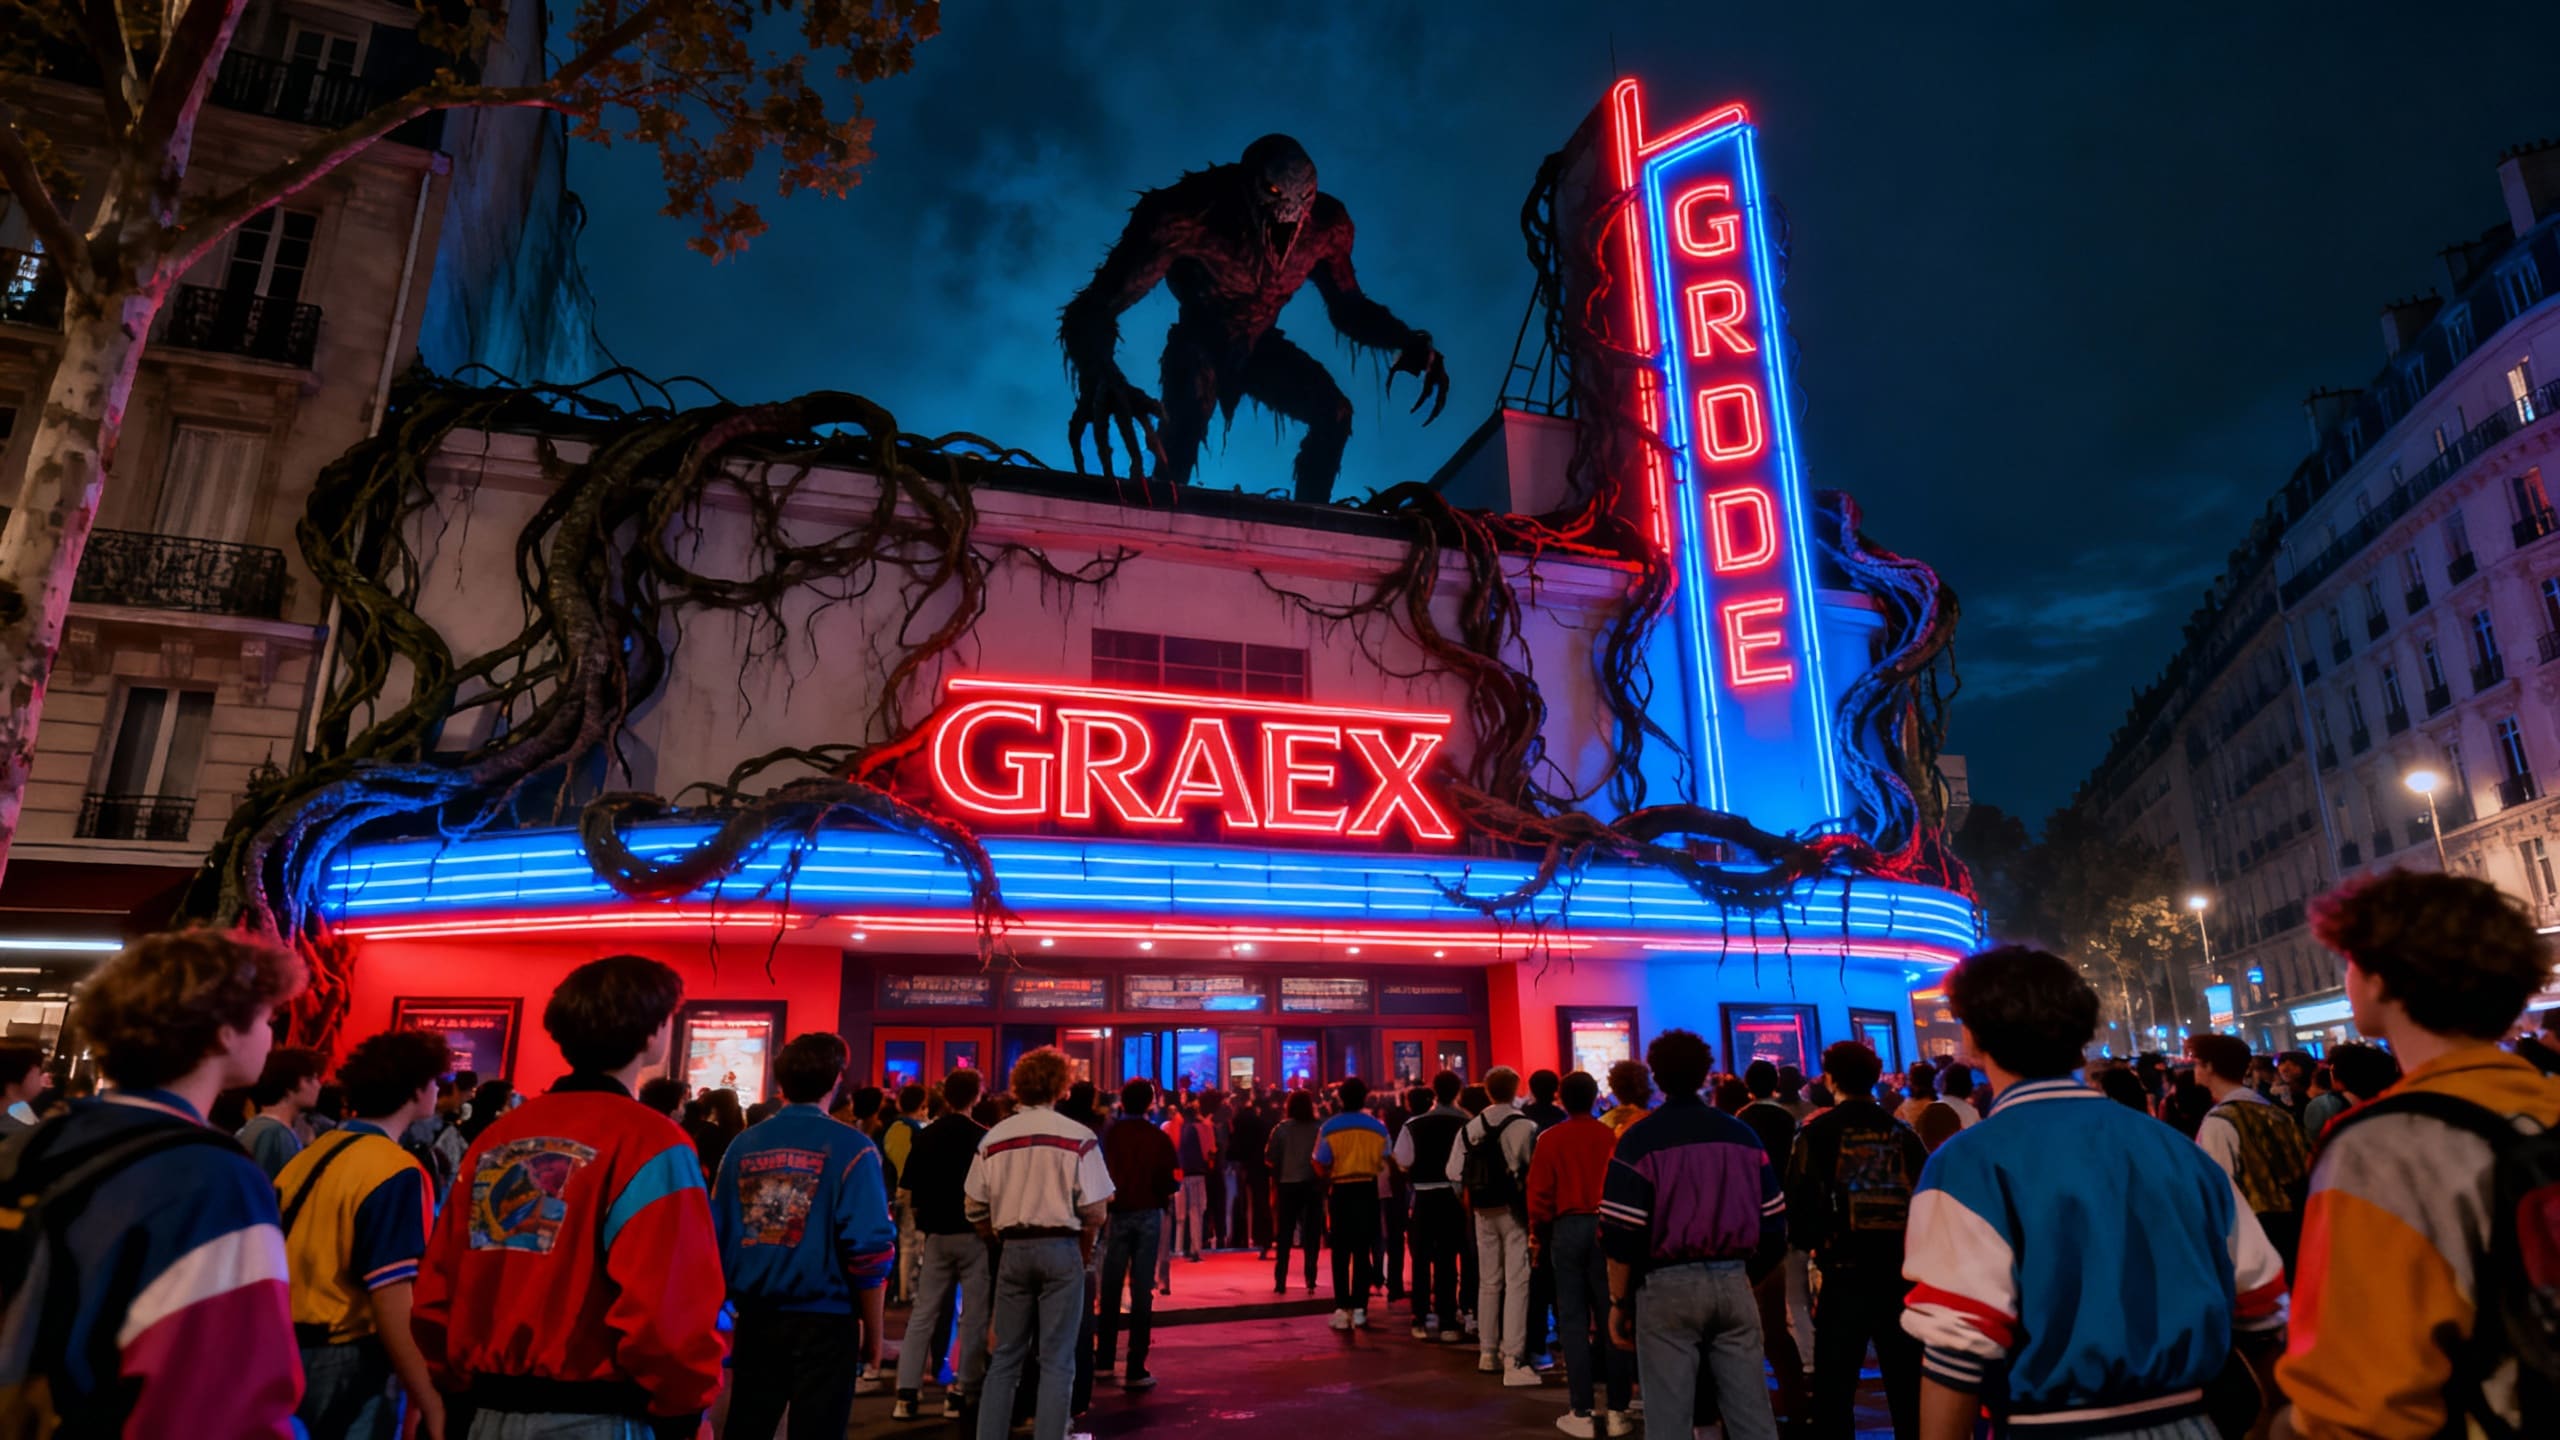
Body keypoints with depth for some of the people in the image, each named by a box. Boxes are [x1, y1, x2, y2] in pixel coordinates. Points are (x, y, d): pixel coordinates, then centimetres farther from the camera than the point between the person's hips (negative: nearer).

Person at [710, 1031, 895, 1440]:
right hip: (822, 1320, -4)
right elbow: (868, 1245, -15)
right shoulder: (849, 1146, -11)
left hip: (755, 1317, 4)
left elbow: (716, 1235, 5)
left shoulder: (743, 1144, 2)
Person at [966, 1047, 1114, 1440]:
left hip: (1013, 1250, 3)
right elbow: (1094, 1209, -9)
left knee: (1005, 1357, 15)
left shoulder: (994, 1138, 2)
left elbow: (976, 1208, 3)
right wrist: (1083, 1251, 7)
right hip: (1060, 1248, -3)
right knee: (1057, 1360, 6)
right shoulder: (1079, 1137, -8)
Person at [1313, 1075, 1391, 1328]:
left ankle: (1342, 1307, 6)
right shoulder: (1378, 1127, -3)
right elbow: (1386, 1164, -3)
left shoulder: (1328, 1128, -8)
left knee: (1341, 1251, 9)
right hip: (1368, 1192, 1)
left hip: (1340, 1192, -1)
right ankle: (1359, 1307, 8)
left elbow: (1320, 1168, -10)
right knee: (1363, 1250, 8)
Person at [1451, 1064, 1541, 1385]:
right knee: (1516, 1282, -1)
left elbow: (1455, 1175, -1)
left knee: (1488, 1281, 16)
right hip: (1514, 1211, -5)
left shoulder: (1470, 1128, 0)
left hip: (1483, 1212, 5)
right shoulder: (1525, 1127, -13)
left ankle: (1488, 1352, 27)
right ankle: (1513, 1360, -3)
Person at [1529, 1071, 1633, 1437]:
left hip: (1567, 1228, -1)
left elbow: (1539, 1194, -4)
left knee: (1573, 1321, 6)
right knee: (1611, 1319, 9)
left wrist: (1538, 1235, 9)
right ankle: (1616, 1410, 14)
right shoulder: (1611, 1137, -5)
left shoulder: (1550, 1139, -5)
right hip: (1607, 1227, 1)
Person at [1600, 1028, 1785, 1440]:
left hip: (1667, 1285, -4)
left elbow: (1623, 1233, -11)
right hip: (1733, 1281, 4)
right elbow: (1772, 1221, 10)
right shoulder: (1742, 1133, 8)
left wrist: (1619, 1302, -1)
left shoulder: (1640, 1139, -7)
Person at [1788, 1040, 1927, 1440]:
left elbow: (1801, 1199, -12)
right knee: (1907, 1386, 15)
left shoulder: (1819, 1131, -7)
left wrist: (1807, 1240, 7)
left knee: (1834, 1388, 7)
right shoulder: (1902, 1132, 3)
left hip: (1845, 1274, -3)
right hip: (1900, 1273, 3)